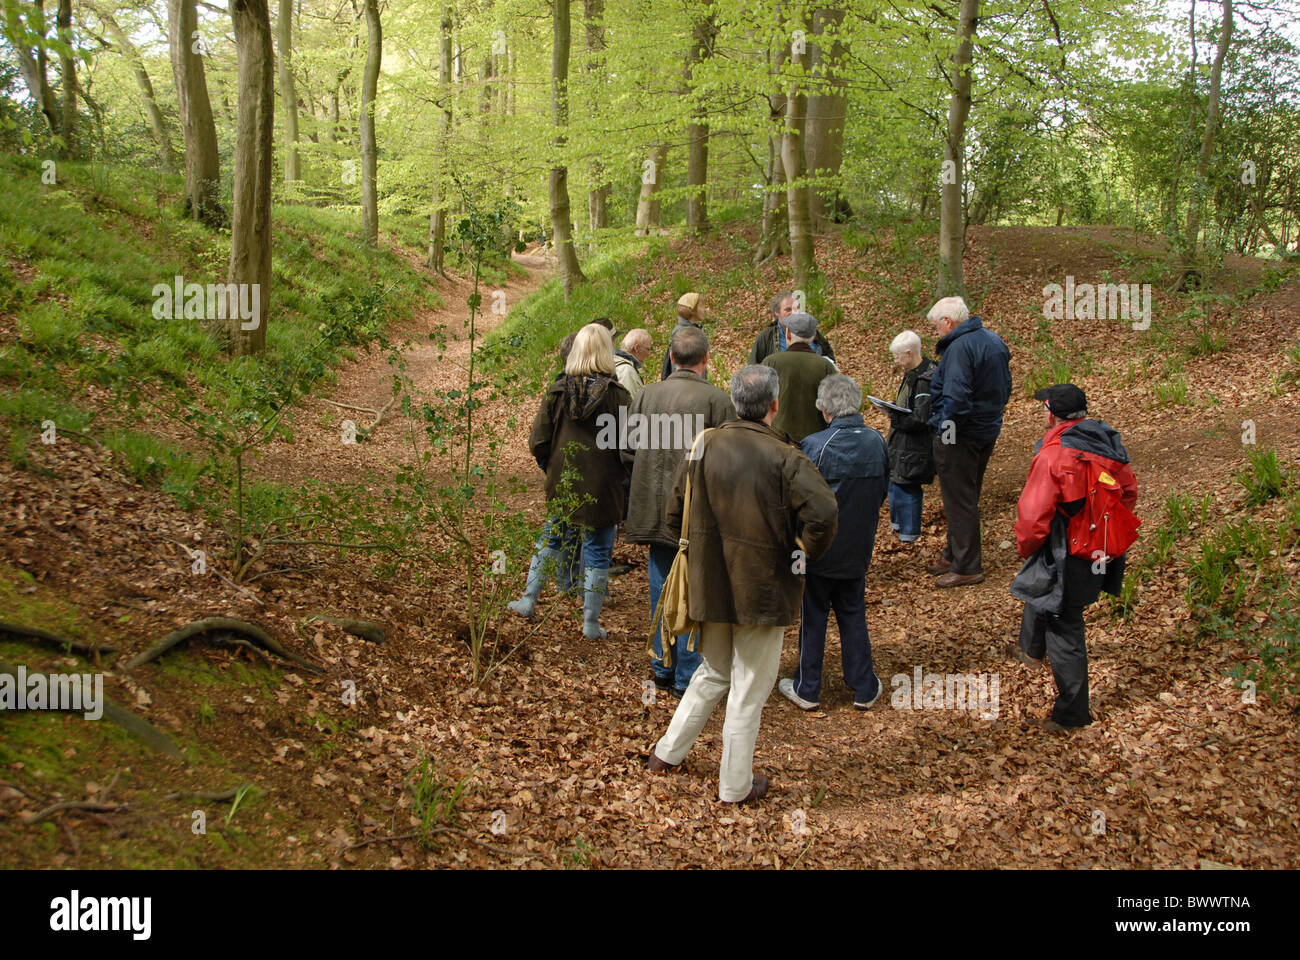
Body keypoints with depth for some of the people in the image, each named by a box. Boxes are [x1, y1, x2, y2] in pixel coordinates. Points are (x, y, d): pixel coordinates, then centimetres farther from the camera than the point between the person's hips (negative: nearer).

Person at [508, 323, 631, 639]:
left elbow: (537, 443, -2)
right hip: (602, 487, -3)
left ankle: (528, 601, 30)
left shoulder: (557, 391, -5)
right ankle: (591, 622, 16)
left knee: (551, 538, 23)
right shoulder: (617, 394, -13)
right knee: (597, 550, 9)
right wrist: (621, 474, 6)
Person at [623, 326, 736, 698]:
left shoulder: (646, 395, -1)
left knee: (662, 593, 17)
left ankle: (663, 668, 27)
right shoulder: (717, 400, -14)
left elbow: (628, 453, 6)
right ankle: (687, 677, 11)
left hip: (655, 511, 4)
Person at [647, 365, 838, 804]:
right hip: (763, 589, -5)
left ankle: (667, 752, 33)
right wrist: (804, 554, -11)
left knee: (713, 674, 26)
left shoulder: (704, 447, -2)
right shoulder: (785, 459, -17)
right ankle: (736, 785, 21)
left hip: (709, 586, 5)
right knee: (749, 688, 10)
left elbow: (674, 513, 5)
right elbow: (823, 514, -29)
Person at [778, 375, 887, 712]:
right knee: (853, 615, 16)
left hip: (819, 547, -4)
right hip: (857, 548, 4)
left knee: (813, 617, 10)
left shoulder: (815, 446, -21)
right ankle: (864, 688, 21)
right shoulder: (877, 443, -6)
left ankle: (807, 689, 20)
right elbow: (881, 493, 6)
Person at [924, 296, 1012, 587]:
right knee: (968, 497, 19)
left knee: (958, 501, 0)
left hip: (961, 436, -10)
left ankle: (966, 567, 6)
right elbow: (1004, 387, 17)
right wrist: (992, 414, 18)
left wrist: (944, 430, -19)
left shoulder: (959, 348, -22)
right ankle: (955, 555, 31)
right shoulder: (994, 340, 9)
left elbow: (956, 397, -30)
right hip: (988, 430, 10)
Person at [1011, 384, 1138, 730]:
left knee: (1064, 630, 4)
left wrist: (1025, 547, -5)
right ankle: (1031, 650, 56)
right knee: (1039, 586, 33)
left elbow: (1033, 515, -24)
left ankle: (1072, 712, 13)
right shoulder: (1106, 446, -1)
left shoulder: (1053, 456, -25)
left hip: (1068, 559, -9)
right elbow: (1129, 491, 11)